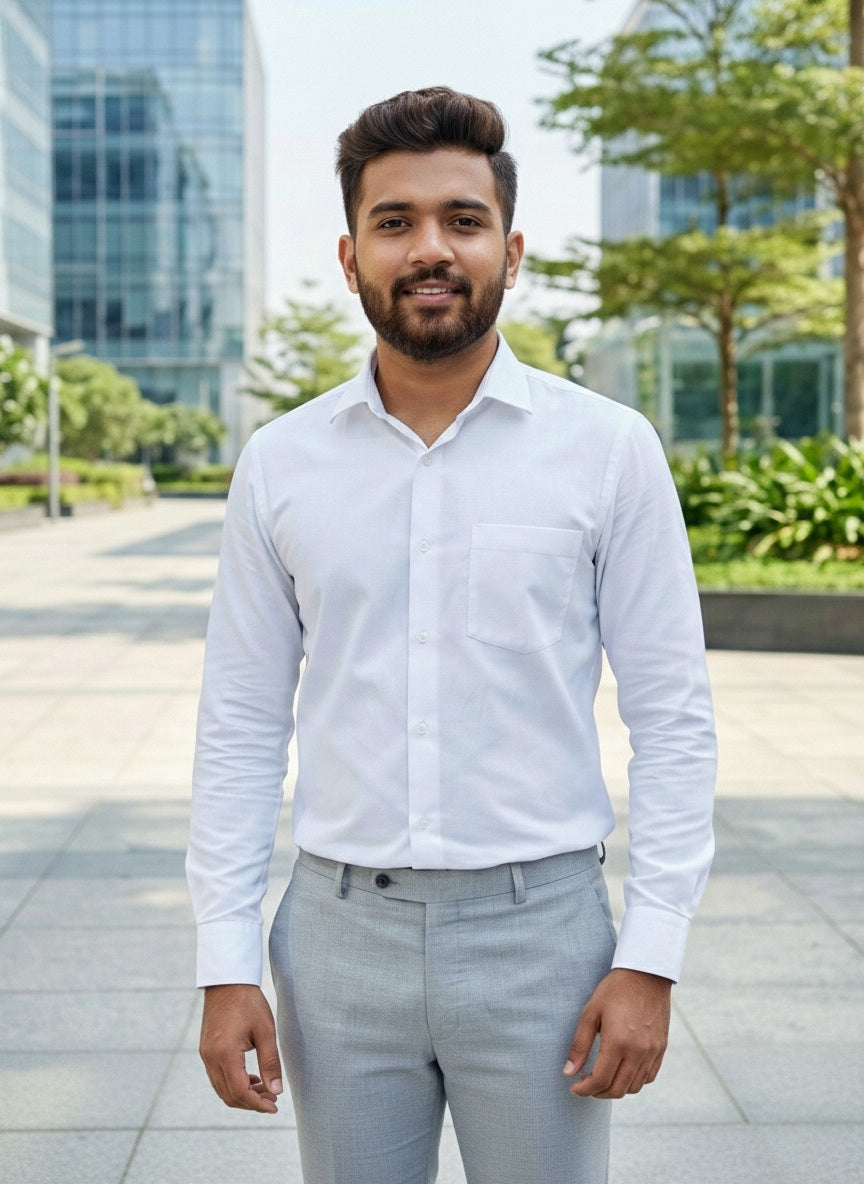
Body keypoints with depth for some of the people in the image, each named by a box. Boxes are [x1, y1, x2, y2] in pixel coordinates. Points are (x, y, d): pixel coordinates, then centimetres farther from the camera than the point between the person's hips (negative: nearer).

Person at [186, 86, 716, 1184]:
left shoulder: (609, 448, -3)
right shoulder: (280, 463, 2)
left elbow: (672, 718, -2)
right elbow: (241, 724, 5)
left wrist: (650, 958, -8)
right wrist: (225, 966, 0)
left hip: (539, 929, -1)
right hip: (341, 933, 2)